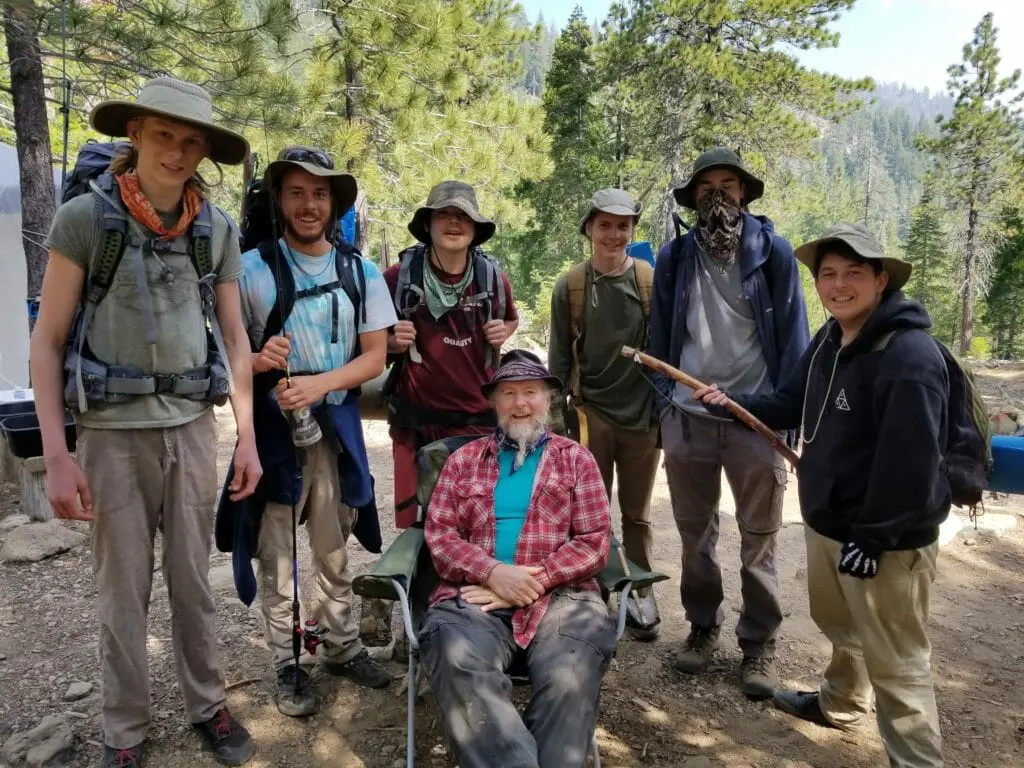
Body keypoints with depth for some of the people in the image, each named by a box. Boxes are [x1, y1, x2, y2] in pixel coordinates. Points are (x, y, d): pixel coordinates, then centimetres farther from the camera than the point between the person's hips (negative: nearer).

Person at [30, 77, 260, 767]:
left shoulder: (219, 230, 3)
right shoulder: (84, 218, -5)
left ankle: (208, 705, 30)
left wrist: (247, 438, 5)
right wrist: (56, 455, -9)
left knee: (193, 580, 12)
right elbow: (48, 339, -4)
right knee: (123, 589, 9)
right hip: (113, 431, -2)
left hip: (192, 427, 2)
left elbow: (235, 337, 8)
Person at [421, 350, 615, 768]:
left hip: (559, 597, 0)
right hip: (474, 597, 1)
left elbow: (595, 542, 6)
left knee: (569, 679, -32)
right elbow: (439, 533, 8)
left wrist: (533, 581, -9)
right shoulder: (464, 458, 19)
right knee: (460, 669, -32)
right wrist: (493, 572, -10)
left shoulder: (576, 459, 16)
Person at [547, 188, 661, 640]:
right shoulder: (570, 287, 1)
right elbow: (559, 357, 4)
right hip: (590, 413, 0)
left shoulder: (653, 282, 0)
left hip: (642, 414, 0)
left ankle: (640, 595, 24)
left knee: (637, 513, 11)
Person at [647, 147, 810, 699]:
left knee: (758, 539, 7)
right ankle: (703, 626, 30)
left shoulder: (773, 252, 1)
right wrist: (663, 403, 3)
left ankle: (760, 642, 21)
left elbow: (793, 335, 0)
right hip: (687, 417, 2)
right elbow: (661, 334, 10)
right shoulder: (674, 257, 6)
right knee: (695, 534, 13)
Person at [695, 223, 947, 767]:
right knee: (839, 627, 30)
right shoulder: (829, 341, 6)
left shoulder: (910, 354, -23)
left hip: (885, 541, -9)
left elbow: (909, 462, -26)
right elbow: (792, 406, 17)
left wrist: (871, 539, -24)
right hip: (824, 522, 10)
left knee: (895, 664, 3)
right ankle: (840, 704, 54)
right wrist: (733, 402, 4)